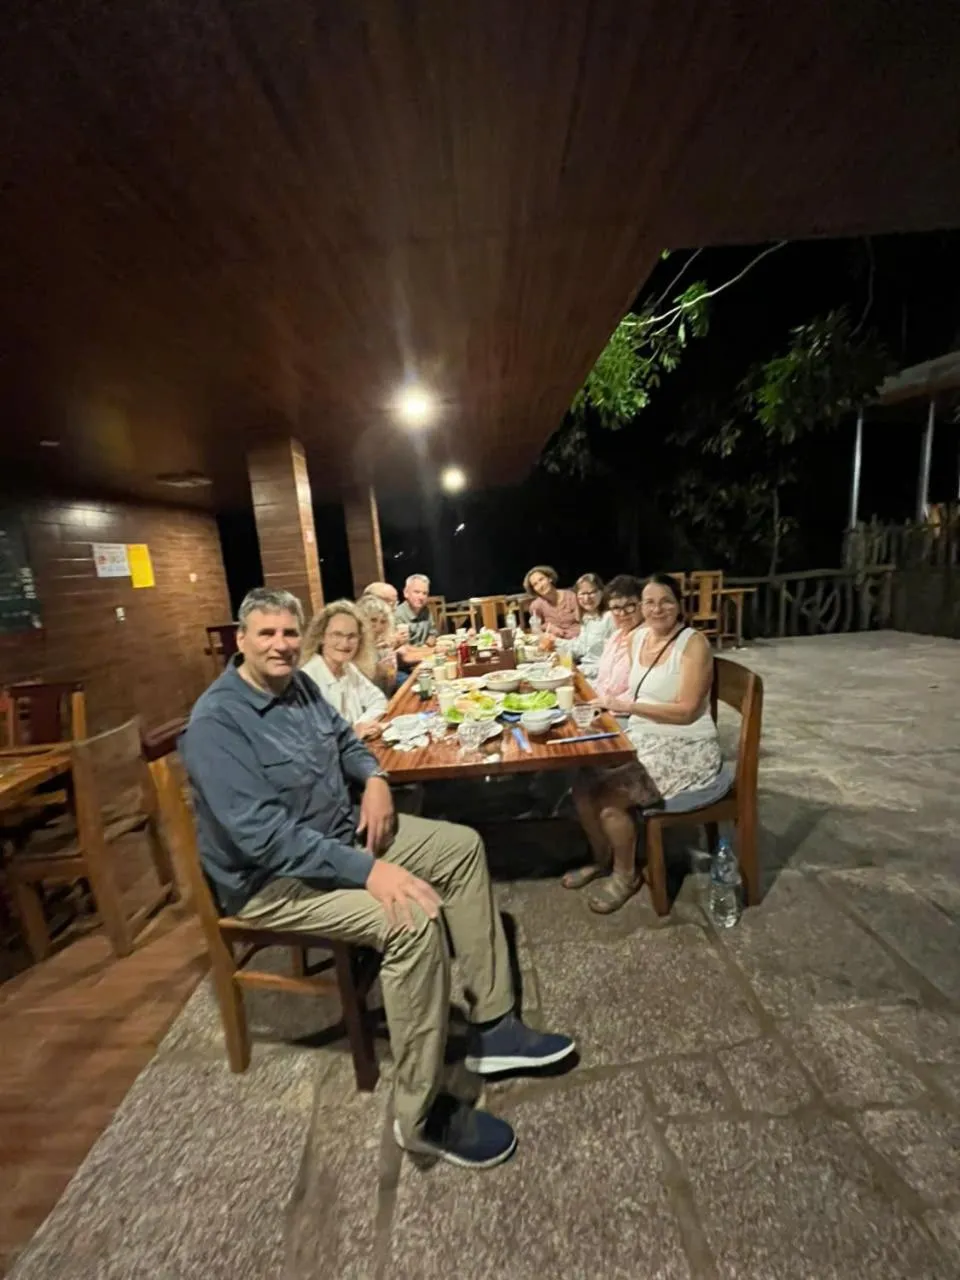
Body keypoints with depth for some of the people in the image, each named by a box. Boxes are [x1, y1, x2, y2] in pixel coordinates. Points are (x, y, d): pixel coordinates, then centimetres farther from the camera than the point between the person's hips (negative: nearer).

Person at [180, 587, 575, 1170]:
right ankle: (423, 1114, -5)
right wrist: (367, 870, -34)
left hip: (343, 831, 9)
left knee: (463, 847, 1)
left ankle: (493, 1025, 8)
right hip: (274, 876, -8)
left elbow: (345, 738, 17)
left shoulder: (300, 685, 3)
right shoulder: (216, 723, -22)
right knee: (412, 920, -30)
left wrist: (375, 778, -5)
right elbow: (263, 835, -30)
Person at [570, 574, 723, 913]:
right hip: (641, 740, 7)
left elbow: (686, 711, -21)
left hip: (683, 749, -7)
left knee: (607, 797, -18)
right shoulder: (639, 636, 5)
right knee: (583, 784, -5)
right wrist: (614, 700, 0)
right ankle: (602, 858, 22)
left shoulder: (693, 644, -16)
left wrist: (631, 707, -19)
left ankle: (626, 873, 12)